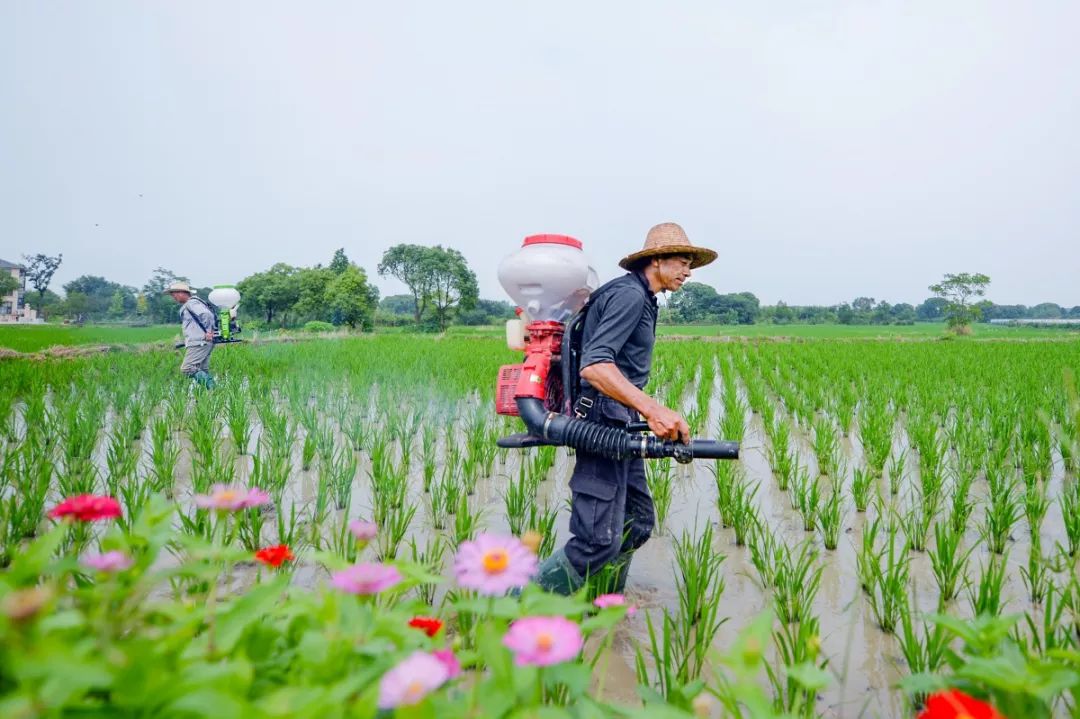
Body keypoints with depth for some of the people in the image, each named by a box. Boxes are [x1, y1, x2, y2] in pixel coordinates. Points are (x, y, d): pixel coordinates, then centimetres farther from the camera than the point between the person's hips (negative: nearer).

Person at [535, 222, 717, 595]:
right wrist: (652, 408, -37)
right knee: (598, 540, -14)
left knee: (638, 524, 14)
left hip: (621, 424, 11)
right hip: (604, 423, -11)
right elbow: (594, 365, -26)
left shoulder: (641, 298, 19)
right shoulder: (629, 294, -13)